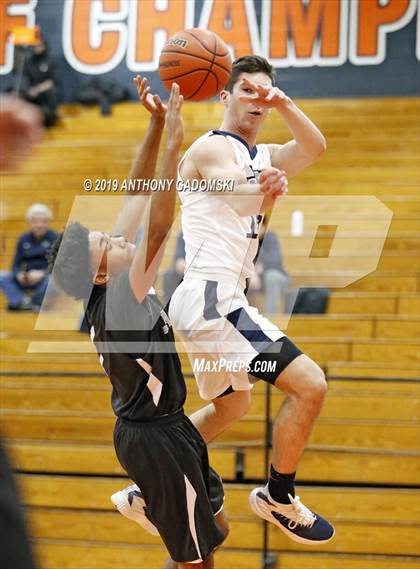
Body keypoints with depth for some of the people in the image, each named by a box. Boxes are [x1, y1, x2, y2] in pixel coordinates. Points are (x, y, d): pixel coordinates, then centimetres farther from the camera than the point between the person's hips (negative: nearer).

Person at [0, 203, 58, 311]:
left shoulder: (54, 238, -3)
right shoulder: (24, 239, 8)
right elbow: (16, 264, 8)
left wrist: (42, 273, -25)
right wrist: (19, 274, -15)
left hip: (44, 278, -3)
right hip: (26, 280, 3)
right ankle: (24, 302, -30)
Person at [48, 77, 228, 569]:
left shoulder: (105, 290, -4)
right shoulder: (118, 301, -25)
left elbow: (136, 198, -4)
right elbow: (157, 230, -37)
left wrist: (157, 125, -9)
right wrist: (172, 145, -39)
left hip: (159, 425, 9)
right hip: (155, 437, -9)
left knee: (213, 524, 20)